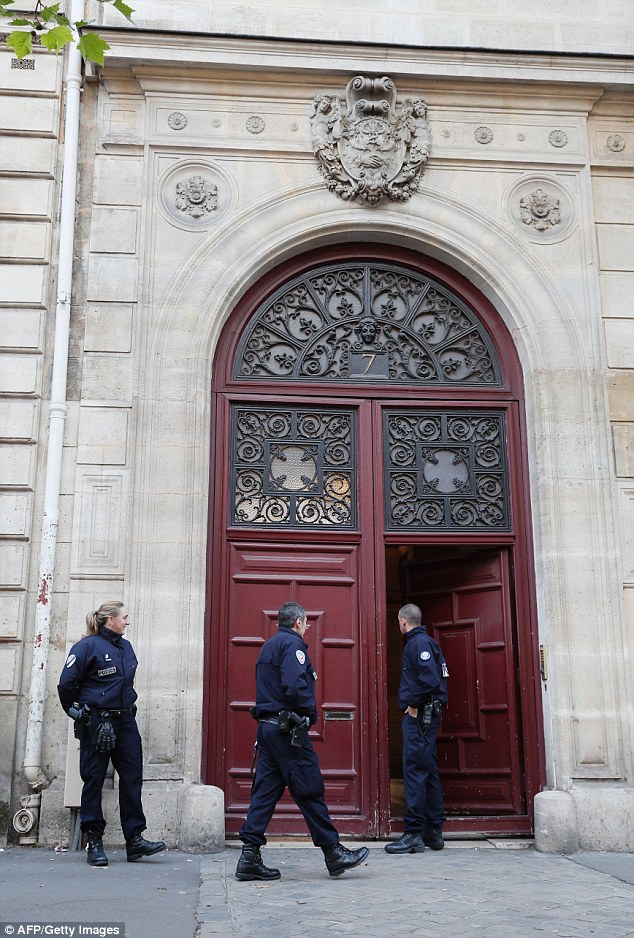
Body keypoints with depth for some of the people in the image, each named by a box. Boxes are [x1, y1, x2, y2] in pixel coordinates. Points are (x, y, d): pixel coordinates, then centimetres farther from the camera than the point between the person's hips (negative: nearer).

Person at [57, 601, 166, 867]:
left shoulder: (125, 647, 12)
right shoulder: (88, 646, -9)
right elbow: (67, 683, -9)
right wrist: (74, 710, 2)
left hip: (125, 721, 7)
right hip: (96, 723, -6)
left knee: (132, 778, 4)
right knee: (94, 780, 3)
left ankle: (134, 840, 9)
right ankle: (94, 842, 11)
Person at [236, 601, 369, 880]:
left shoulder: (268, 646, 20)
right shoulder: (293, 643, -10)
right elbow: (295, 685, -23)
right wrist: (311, 713, -9)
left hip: (267, 727, 9)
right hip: (288, 729, -9)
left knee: (265, 791, 8)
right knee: (310, 791, -2)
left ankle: (250, 856, 5)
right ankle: (333, 852, 6)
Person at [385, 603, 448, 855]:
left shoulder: (418, 642, -12)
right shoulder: (423, 641, 18)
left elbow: (430, 678, -25)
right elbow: (435, 677, 19)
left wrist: (414, 704, -16)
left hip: (419, 716, -11)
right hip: (426, 716, 11)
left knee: (414, 771, -9)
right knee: (428, 772, 13)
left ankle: (414, 834, -8)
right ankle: (434, 832, 18)